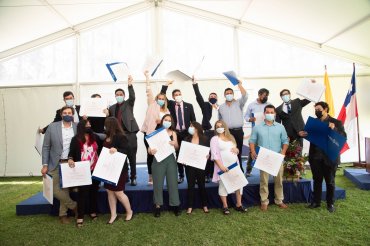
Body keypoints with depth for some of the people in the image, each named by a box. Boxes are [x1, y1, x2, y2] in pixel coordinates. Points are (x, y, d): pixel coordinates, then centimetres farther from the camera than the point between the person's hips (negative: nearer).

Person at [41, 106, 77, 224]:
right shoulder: (52, 127, -3)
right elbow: (46, 147, -1)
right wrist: (45, 165, -5)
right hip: (55, 164, 0)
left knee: (65, 189, 9)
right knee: (55, 189, -1)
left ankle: (63, 214, 26)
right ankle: (74, 206, 19)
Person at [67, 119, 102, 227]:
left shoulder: (95, 137, 5)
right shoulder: (76, 139, -3)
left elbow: (101, 150, 11)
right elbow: (72, 152, -4)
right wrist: (70, 159, -24)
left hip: (95, 170, 3)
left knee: (94, 191, 13)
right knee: (82, 192, 1)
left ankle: (93, 212, 30)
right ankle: (80, 217, 11)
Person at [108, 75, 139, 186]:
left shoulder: (128, 104, 8)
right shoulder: (112, 107, 18)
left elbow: (132, 97, -13)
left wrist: (130, 85, -27)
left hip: (130, 133, -3)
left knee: (132, 157, 0)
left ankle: (133, 177, 9)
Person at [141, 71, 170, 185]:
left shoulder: (166, 111, 16)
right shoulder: (152, 105, 7)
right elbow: (149, 92, -1)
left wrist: (161, 121, -9)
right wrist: (147, 77, -6)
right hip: (150, 133, -3)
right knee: (150, 154, 1)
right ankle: (151, 176, 11)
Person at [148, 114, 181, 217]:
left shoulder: (173, 133, 9)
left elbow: (177, 147, 5)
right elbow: (151, 145, -3)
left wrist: (174, 143, -17)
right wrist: (151, 150, -25)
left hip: (170, 159, 2)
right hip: (158, 159, -2)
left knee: (172, 182, 6)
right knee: (158, 183, 4)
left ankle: (175, 205, 17)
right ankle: (158, 205, 17)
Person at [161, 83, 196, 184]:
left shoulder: (189, 105, 4)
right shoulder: (170, 104, 7)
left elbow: (193, 119, 4)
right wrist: (166, 85, -7)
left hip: (187, 133, -1)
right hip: (176, 133, 1)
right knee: (178, 155, 6)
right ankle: (181, 175, 17)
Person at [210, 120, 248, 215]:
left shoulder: (231, 137, 15)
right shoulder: (214, 139, -3)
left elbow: (236, 151, 22)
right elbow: (214, 154, -11)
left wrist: (236, 150, -3)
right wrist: (221, 166, -21)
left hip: (234, 164, 5)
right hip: (223, 166, -5)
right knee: (223, 185, 0)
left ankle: (239, 205, 19)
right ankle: (225, 206, 14)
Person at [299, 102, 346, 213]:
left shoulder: (336, 122, -2)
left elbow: (344, 137, -10)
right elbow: (309, 135, 7)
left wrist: (334, 129, -27)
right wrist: (302, 134, -15)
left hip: (330, 157, -2)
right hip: (315, 156, 3)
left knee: (330, 181, 10)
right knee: (317, 180, 12)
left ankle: (330, 203, 25)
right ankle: (316, 201, 24)